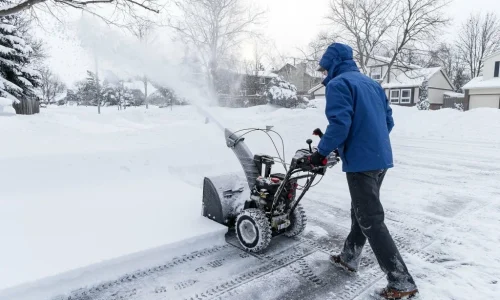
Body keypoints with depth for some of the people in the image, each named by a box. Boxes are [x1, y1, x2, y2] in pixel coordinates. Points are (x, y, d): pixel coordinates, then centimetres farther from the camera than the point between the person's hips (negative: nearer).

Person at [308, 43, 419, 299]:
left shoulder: (337, 84, -9)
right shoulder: (372, 83, 16)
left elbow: (340, 123, -21)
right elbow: (388, 120, 16)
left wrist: (321, 152, -9)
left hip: (361, 161, -9)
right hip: (381, 158, 9)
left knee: (371, 222, -1)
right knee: (361, 212, 20)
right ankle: (349, 258, 35)